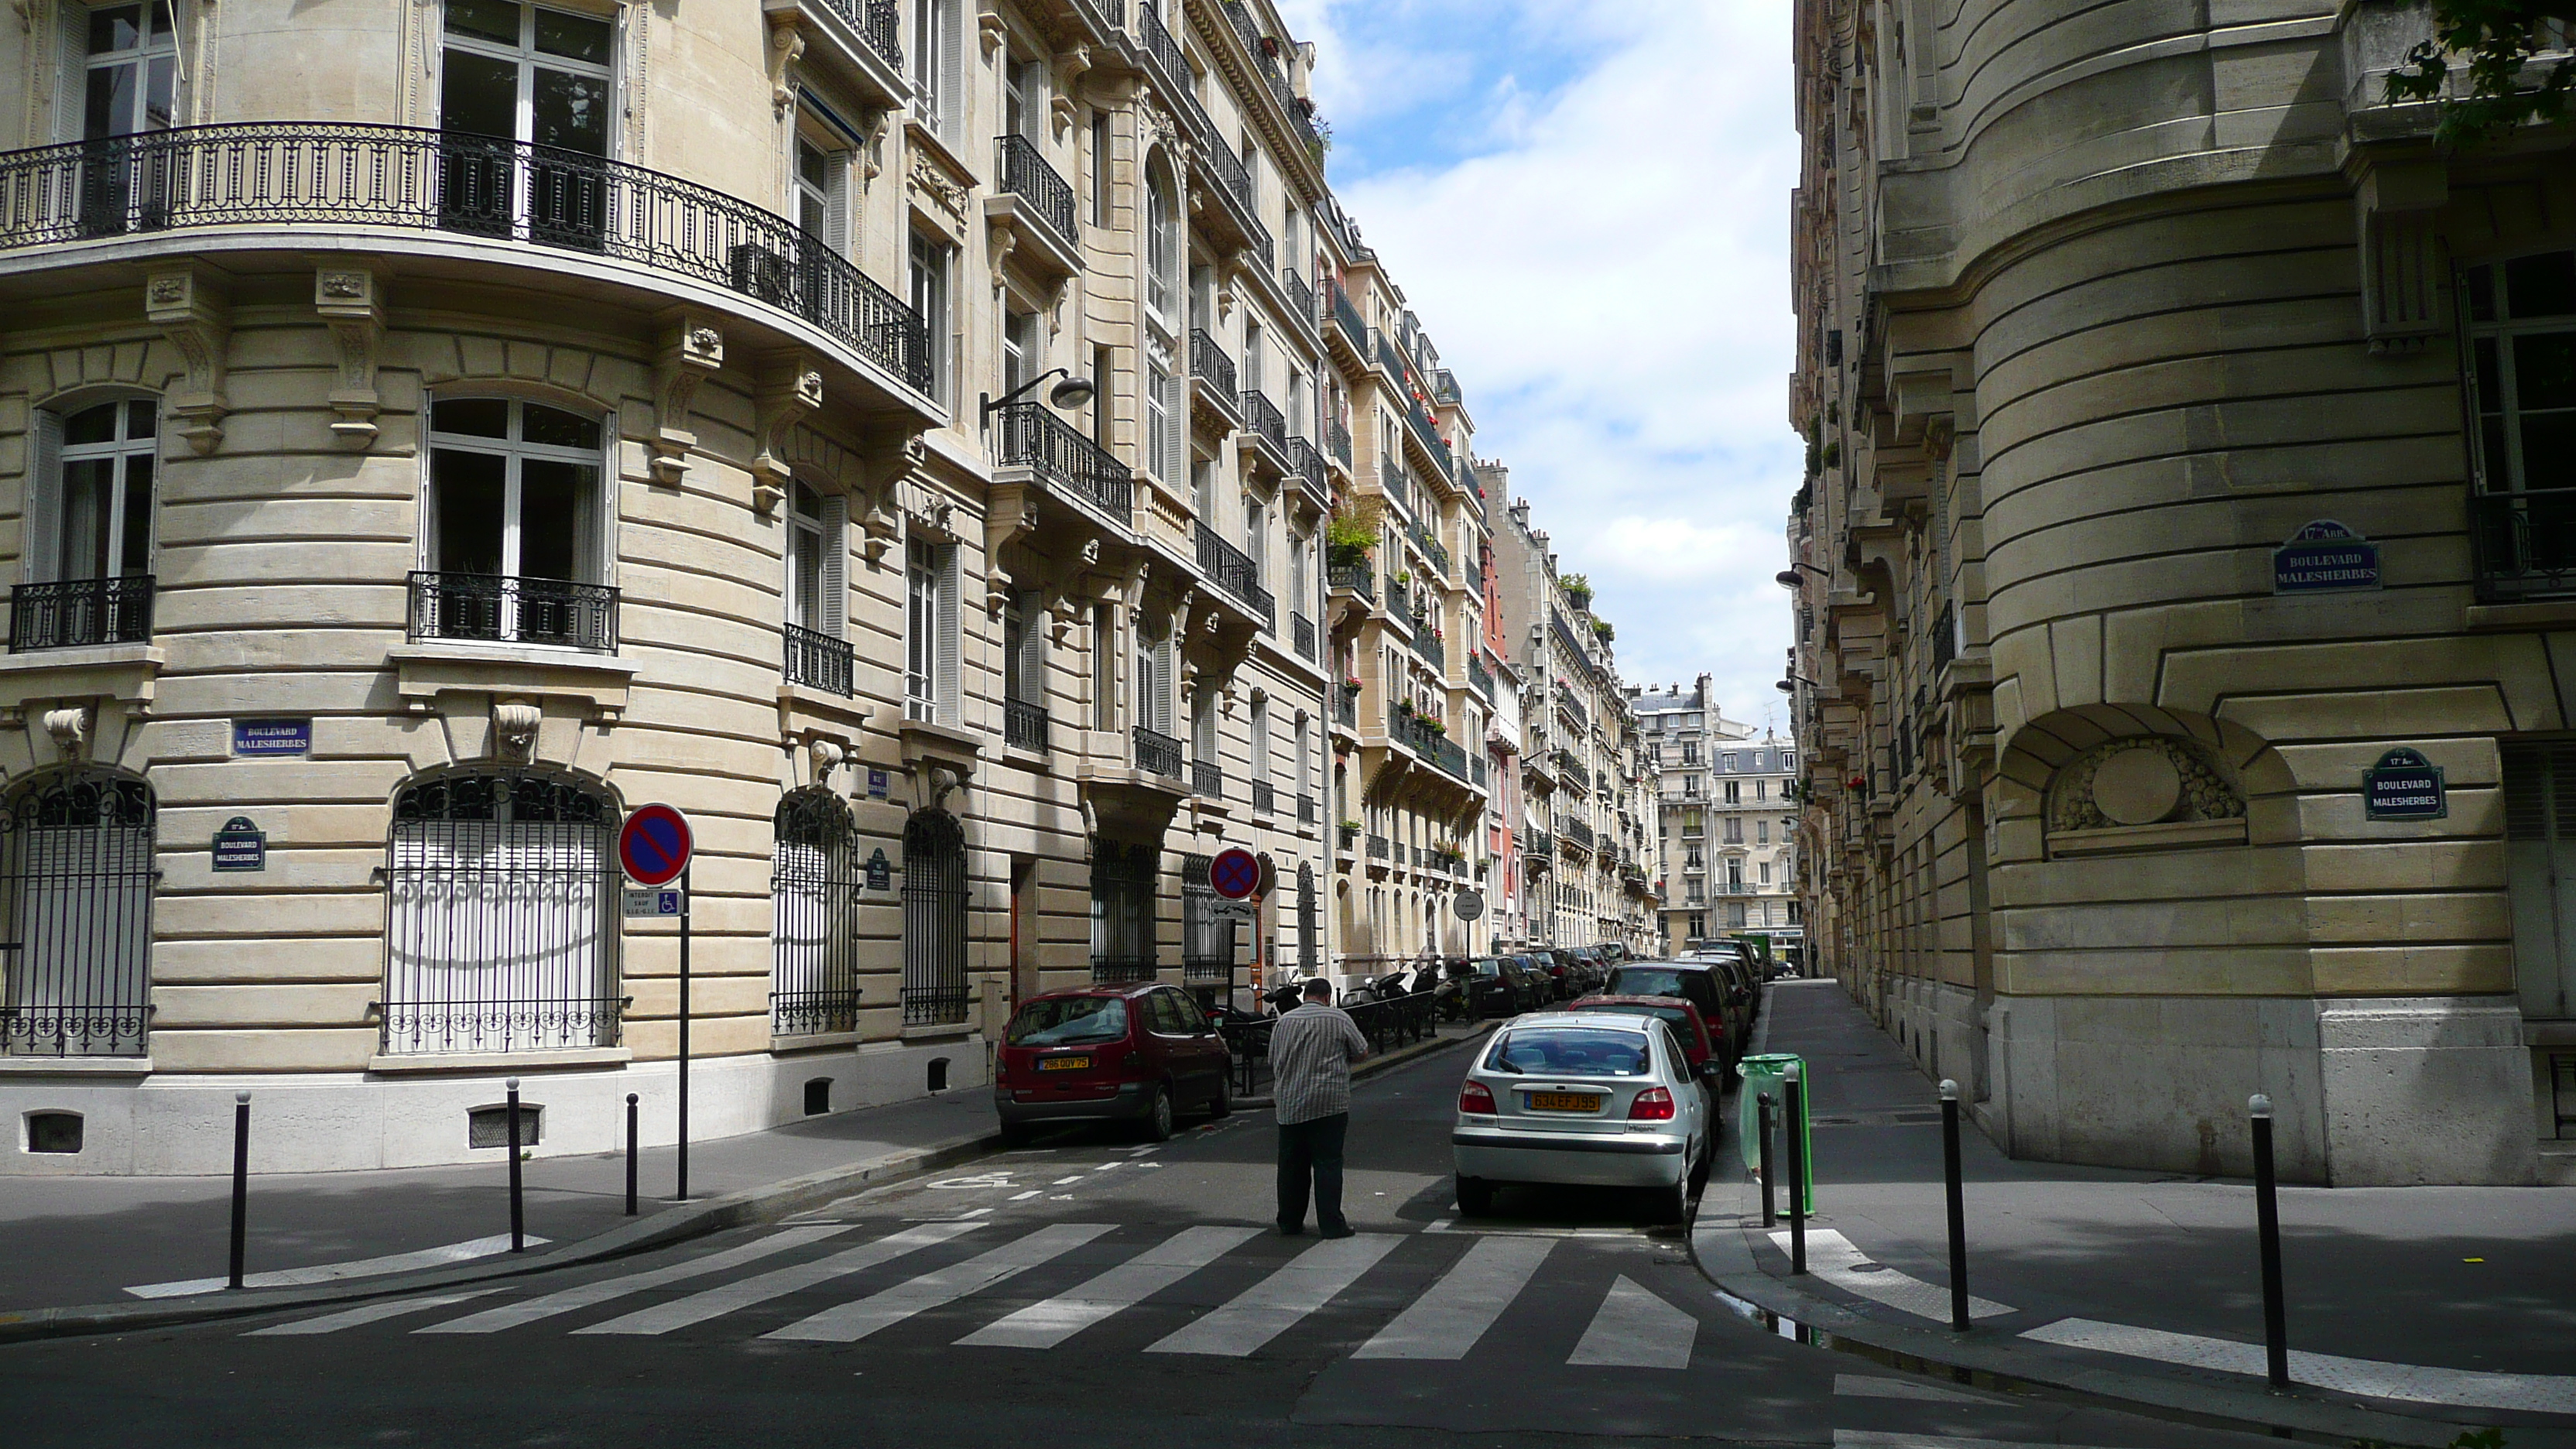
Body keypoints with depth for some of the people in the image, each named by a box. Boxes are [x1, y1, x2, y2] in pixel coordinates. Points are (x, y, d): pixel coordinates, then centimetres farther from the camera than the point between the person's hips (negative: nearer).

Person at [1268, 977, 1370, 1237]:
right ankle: (1331, 1224, -2)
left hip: (1289, 1105, 4)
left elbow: (1273, 1062, 15)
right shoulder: (1339, 1018, -1)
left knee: (1291, 1166, 11)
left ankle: (1289, 1223, 17)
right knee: (1328, 1164, -1)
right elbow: (1362, 1052, 4)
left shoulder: (1284, 1021, 10)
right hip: (1328, 1103, -4)